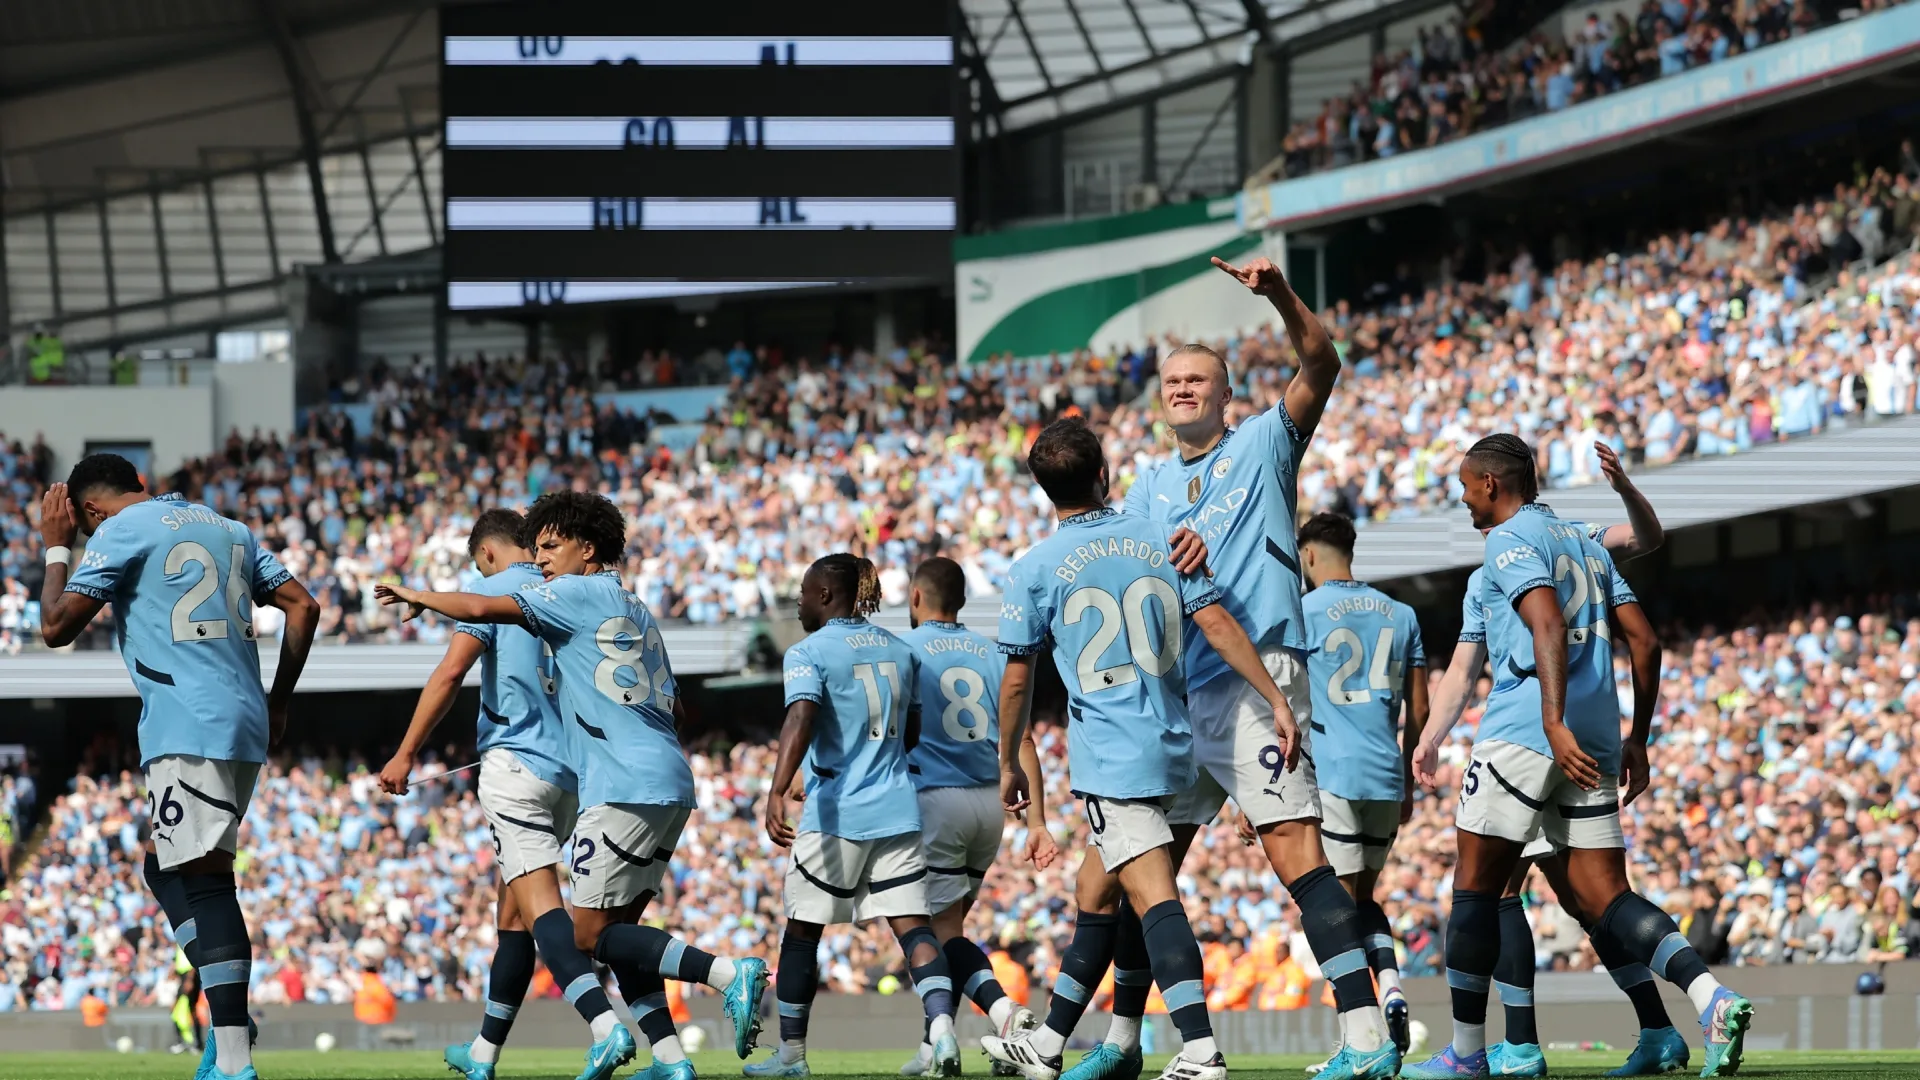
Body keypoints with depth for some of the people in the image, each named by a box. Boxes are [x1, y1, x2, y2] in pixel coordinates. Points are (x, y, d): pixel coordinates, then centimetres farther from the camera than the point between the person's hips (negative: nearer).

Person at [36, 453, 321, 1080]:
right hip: (245, 726, 8)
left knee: (204, 881, -13)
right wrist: (277, 707, 23)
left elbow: (57, 626, -3)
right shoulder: (227, 528, 20)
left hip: (186, 730, -8)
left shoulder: (118, 533, -1)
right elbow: (302, 607, 19)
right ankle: (228, 1018, 8)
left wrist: (56, 550, 12)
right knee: (164, 867, 20)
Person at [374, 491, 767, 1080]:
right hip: (671, 785, 9)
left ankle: (730, 974, -18)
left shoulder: (578, 594, -2)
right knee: (616, 928, 12)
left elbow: (481, 608, -9)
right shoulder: (636, 611, 23)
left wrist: (418, 598, 9)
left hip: (625, 787, -9)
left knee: (590, 934, -7)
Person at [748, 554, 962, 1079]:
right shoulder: (900, 651, 12)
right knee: (912, 924, -2)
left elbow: (801, 719, -23)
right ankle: (941, 1024, -25)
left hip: (834, 815, -4)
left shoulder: (810, 652, -6)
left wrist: (777, 793, -34)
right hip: (897, 810, 4)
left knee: (802, 930, 9)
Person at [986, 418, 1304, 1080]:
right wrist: (1277, 703, 2)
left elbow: (1016, 682, 2)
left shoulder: (1035, 571, -4)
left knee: (1154, 897, -16)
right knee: (1092, 895, 18)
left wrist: (1011, 765, 15)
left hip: (1109, 757, -6)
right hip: (1171, 746, 6)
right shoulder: (1161, 542, 6)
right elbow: (1217, 625, 0)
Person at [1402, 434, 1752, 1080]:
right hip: (1597, 739, 8)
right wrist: (1637, 740, 23)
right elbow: (1644, 642, 19)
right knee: (1603, 898, 2)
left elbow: (1549, 627, -19)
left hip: (1524, 730, -8)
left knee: (1474, 887, 3)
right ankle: (1711, 998, -21)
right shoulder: (1586, 544, 22)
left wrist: (1554, 723, -28)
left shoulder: (1511, 540, -3)